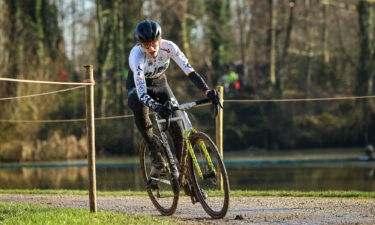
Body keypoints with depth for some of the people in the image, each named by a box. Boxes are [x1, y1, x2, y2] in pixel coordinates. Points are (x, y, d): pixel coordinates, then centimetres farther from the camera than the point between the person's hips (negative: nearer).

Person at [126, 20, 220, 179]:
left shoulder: (168, 47, -29)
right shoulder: (137, 55, -37)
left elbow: (190, 72, -31)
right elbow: (142, 93, -46)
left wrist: (207, 91, -47)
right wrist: (156, 107, -65)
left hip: (159, 84, 3)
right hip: (138, 86, -3)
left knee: (177, 128, -14)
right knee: (139, 107, -38)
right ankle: (156, 155, -27)